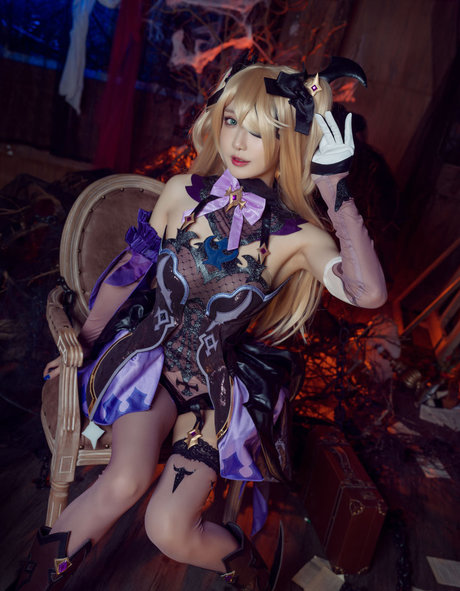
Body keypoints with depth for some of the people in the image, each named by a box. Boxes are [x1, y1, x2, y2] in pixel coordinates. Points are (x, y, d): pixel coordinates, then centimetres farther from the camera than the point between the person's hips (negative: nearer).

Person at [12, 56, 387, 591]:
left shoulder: (296, 237, -11)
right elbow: (129, 271, 7)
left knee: (169, 530, -9)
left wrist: (336, 190, -26)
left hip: (222, 380, -1)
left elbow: (369, 292, -30)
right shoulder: (182, 193, -4)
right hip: (152, 352, 2)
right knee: (125, 482, -23)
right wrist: (84, 343, 18)